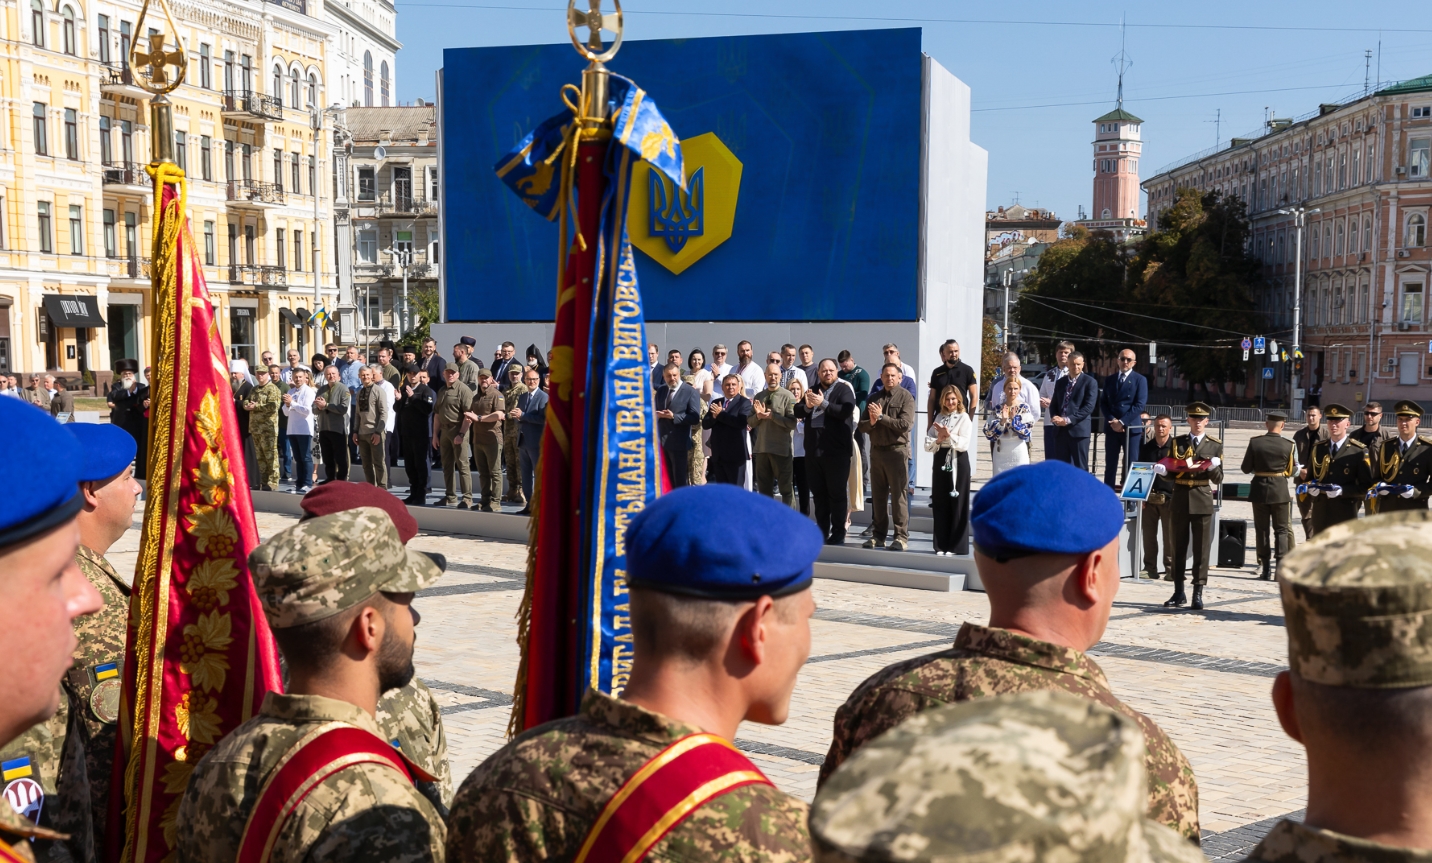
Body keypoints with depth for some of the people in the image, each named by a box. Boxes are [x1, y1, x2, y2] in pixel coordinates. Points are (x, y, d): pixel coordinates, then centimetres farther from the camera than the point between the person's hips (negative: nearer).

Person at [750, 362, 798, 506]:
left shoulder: (787, 396, -6)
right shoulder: (758, 397, 10)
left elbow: (792, 423, -13)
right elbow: (750, 422, 11)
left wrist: (772, 416, -18)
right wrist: (758, 415, -8)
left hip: (781, 449, -5)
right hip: (761, 448, 5)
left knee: (786, 488, 3)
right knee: (764, 488, 13)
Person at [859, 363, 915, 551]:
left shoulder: (906, 397, -2)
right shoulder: (874, 398, 13)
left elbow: (905, 424, -15)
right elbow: (862, 425, 8)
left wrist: (881, 417, -13)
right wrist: (871, 422, -13)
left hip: (897, 450, -5)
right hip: (876, 450, 5)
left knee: (898, 495, -5)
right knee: (877, 495, 8)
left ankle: (901, 536, -1)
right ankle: (879, 535, 15)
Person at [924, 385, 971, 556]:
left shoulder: (964, 418, 0)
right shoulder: (939, 417, 13)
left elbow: (964, 444, -10)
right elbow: (927, 445, 7)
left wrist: (950, 435, -22)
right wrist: (938, 440, -12)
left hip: (958, 462, -4)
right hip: (941, 460, 4)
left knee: (957, 504, -1)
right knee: (940, 503, 5)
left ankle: (955, 545, 5)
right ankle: (941, 544, 12)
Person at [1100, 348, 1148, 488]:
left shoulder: (1140, 380, 2)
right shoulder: (1109, 380, 13)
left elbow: (1140, 405, -8)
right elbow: (1103, 403, 8)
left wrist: (1122, 422, -14)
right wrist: (1112, 420, -8)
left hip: (1131, 427, -3)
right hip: (1111, 427, 3)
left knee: (1130, 464, -1)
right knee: (1110, 463, 3)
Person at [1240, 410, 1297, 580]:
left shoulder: (1255, 443, -8)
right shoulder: (1289, 445, -9)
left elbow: (1246, 468, -3)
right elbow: (1292, 471, 1)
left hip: (1259, 490, 1)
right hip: (1280, 491, -1)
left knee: (1262, 529, 9)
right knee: (1281, 530, 8)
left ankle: (1265, 569, 10)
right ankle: (1281, 567, -1)